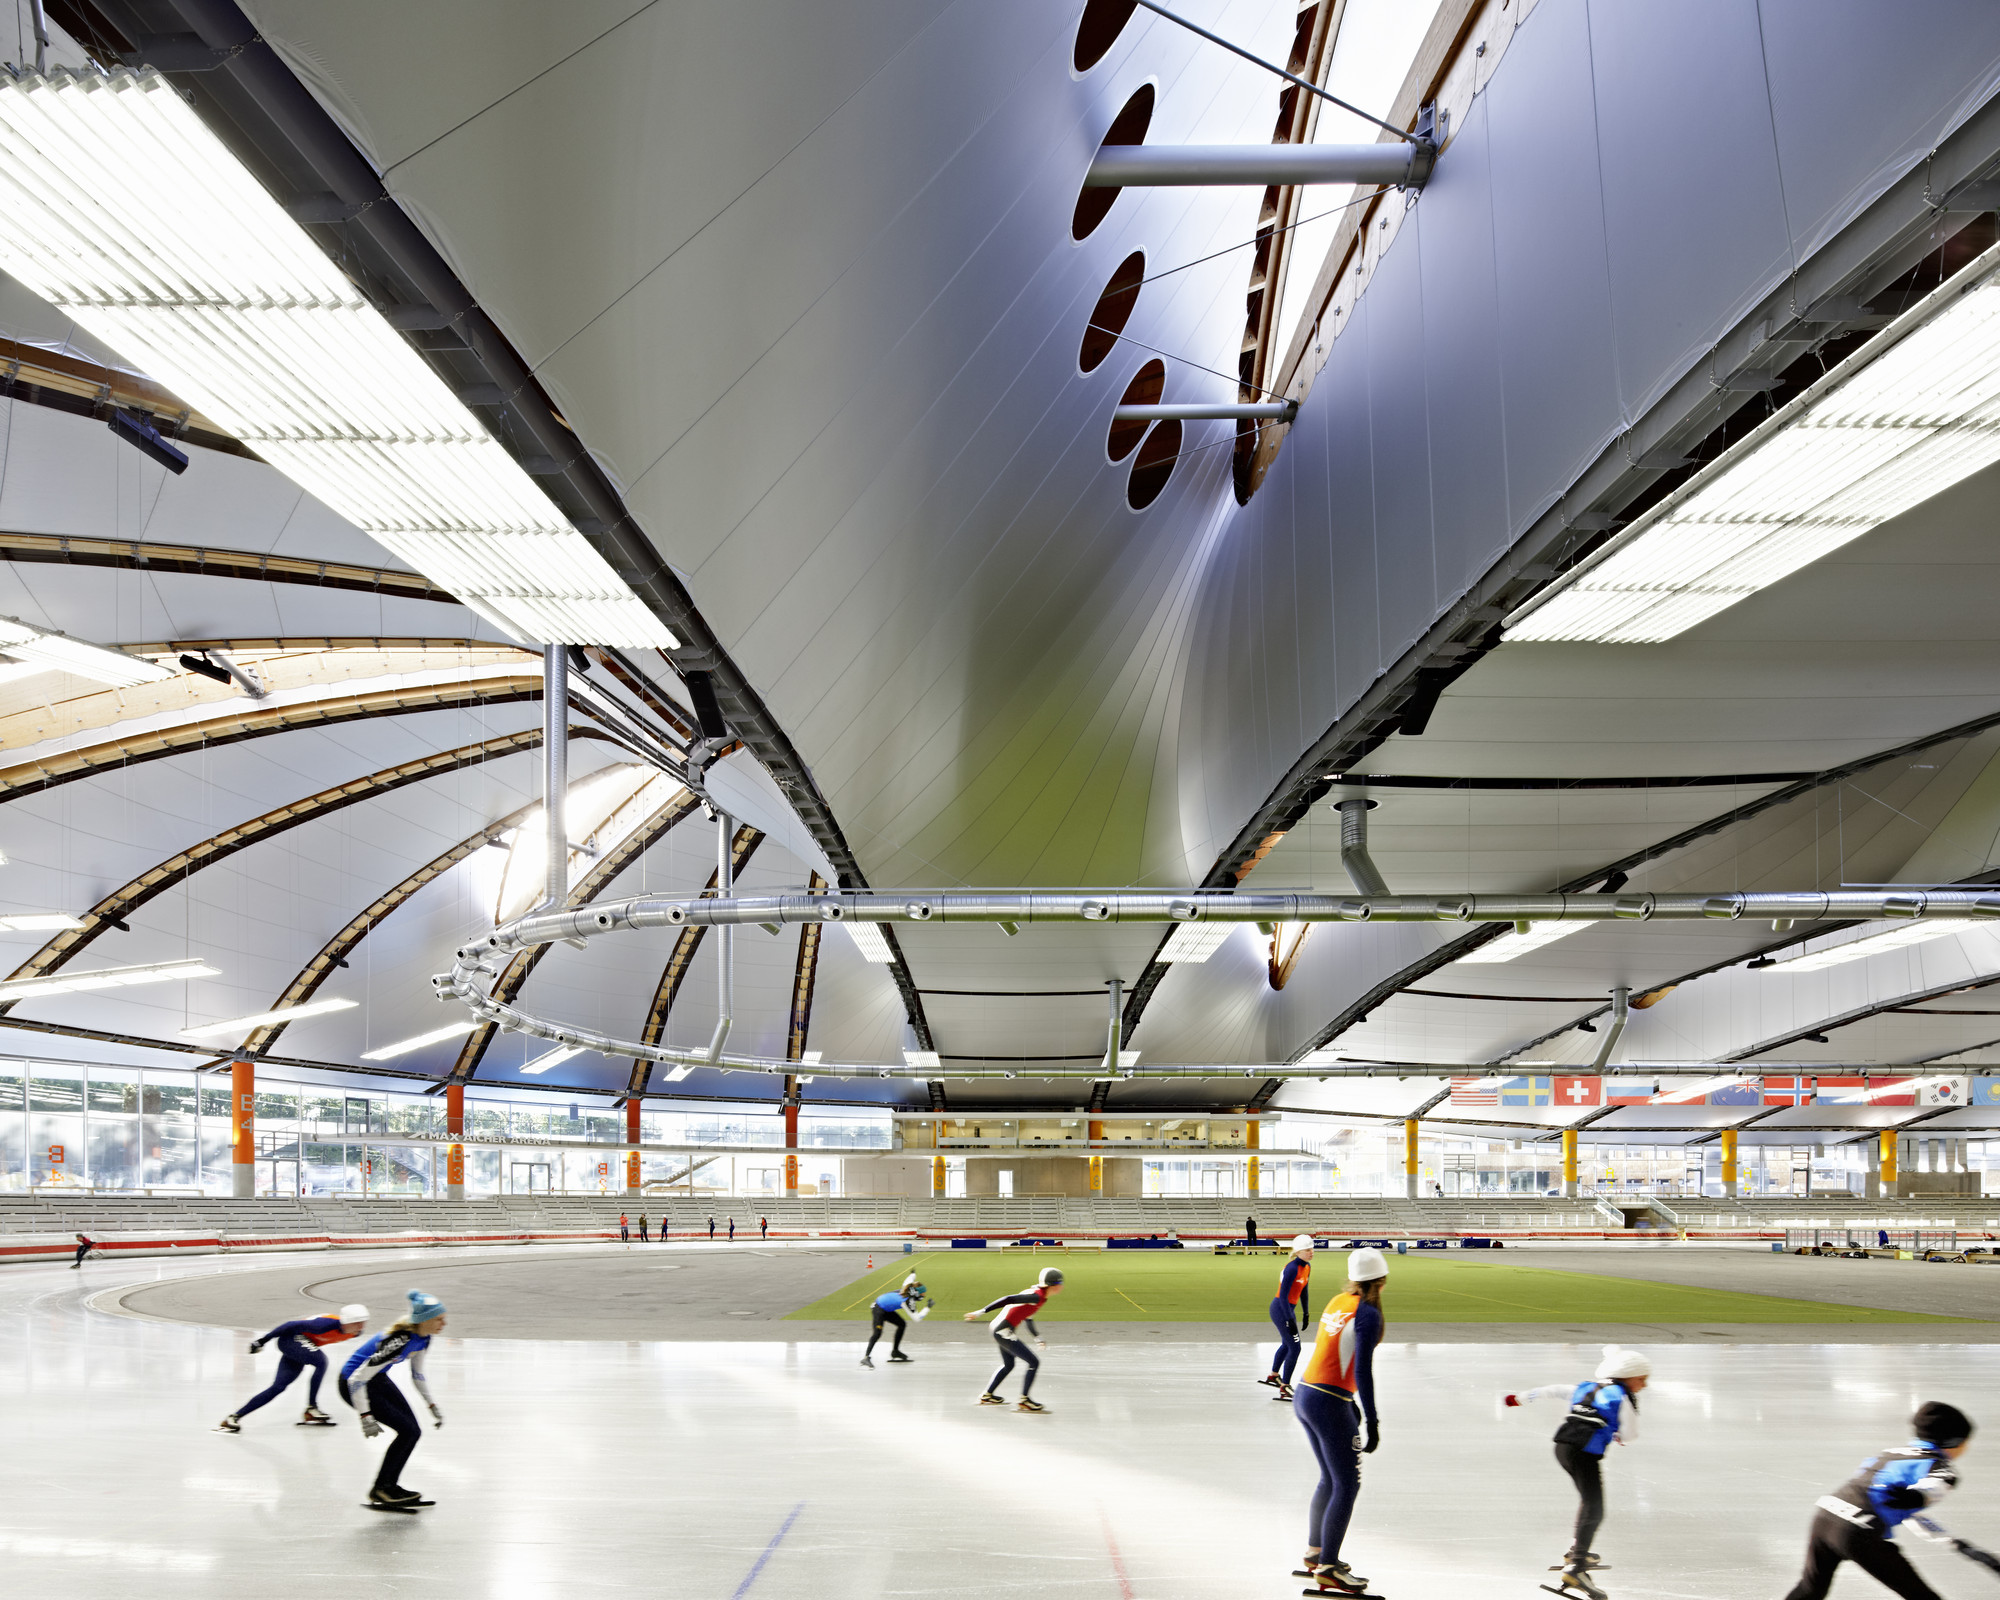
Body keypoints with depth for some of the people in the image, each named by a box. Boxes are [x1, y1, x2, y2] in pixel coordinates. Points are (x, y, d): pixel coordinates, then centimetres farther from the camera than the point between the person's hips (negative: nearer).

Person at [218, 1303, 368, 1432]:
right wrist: (263, 1339, -17)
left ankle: (233, 1418, 7)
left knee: (278, 1387, 2)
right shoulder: (328, 1324, -34)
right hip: (290, 1339, -8)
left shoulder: (353, 1333, -8)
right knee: (321, 1361, -29)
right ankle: (310, 1410, -18)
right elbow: (293, 1325, -24)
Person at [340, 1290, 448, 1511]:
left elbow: (417, 1373, 13)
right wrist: (366, 1417, -30)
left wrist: (432, 1406, 15)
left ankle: (388, 1488, 17)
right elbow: (357, 1379, -31)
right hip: (352, 1384, -9)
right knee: (407, 1431, -12)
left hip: (377, 1379, 9)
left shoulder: (423, 1337, -6)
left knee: (413, 1432, 3)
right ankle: (380, 1490, 2)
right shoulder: (400, 1341, -33)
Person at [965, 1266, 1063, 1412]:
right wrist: (981, 1312, -27)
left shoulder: (1040, 1296, 10)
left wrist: (1038, 1338, 10)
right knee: (1034, 1362, -6)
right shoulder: (1037, 1296, -20)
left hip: (1000, 1331, 10)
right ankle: (1024, 1400, 0)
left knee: (1008, 1365, 28)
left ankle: (987, 1395, 40)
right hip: (1004, 1331, -10)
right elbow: (1008, 1299, -25)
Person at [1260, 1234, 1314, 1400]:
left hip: (1289, 1308, 10)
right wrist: (1290, 1320, -26)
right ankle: (1284, 1389, -2)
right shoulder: (1292, 1268, -24)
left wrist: (1306, 1313, 18)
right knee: (1294, 1348, -9)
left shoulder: (1307, 1267, 4)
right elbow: (1283, 1296, -25)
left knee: (1287, 1344, 26)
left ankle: (1273, 1375, 48)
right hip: (1280, 1310, -10)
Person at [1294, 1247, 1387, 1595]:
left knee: (1330, 1479, 22)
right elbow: (1362, 1370, -20)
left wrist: (1351, 1404, 27)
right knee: (1347, 1485, -1)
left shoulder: (1339, 1301, 11)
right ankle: (1327, 1569, 1)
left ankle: (1315, 1553, 33)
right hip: (1329, 1406, -9)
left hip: (1306, 1396, 9)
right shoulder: (1367, 1314, -14)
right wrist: (1371, 1420, -18)